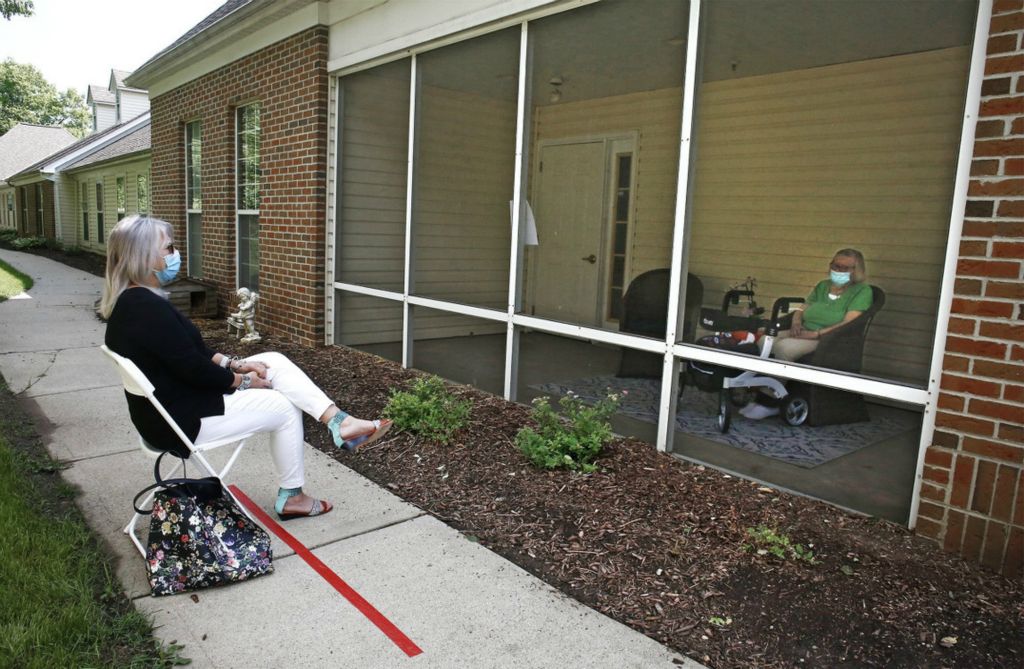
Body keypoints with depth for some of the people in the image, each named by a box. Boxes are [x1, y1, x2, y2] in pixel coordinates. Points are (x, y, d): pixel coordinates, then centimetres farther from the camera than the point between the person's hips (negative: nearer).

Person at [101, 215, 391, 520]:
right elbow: (193, 368, -23)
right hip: (182, 419, -10)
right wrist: (242, 380, -7)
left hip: (172, 402, 10)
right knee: (285, 407, 0)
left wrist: (233, 363, 3)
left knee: (275, 361, 2)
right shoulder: (148, 307, -27)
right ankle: (291, 497, 17)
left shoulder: (128, 301, 6)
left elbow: (192, 353, 12)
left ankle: (341, 423, -2)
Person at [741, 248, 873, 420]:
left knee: (782, 347, -32)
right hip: (803, 333, 7)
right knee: (764, 342, -21)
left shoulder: (862, 291, 0)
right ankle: (761, 398, -22)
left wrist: (816, 334, -20)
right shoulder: (822, 286, 22)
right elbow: (801, 310, 23)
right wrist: (796, 323, -1)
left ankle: (770, 403, -22)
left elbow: (848, 324, -12)